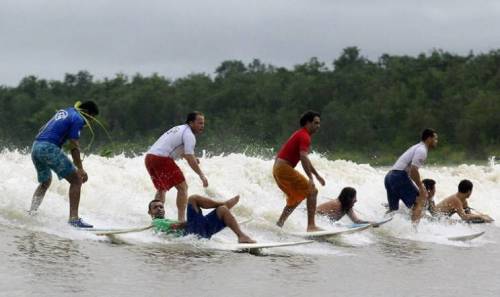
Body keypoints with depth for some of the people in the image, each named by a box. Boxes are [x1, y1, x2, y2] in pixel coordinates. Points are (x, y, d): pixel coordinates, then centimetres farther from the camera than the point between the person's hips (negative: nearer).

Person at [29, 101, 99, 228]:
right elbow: (74, 145, -10)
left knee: (45, 182, 29)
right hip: (49, 148, -9)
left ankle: (31, 213, 22)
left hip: (35, 147, 9)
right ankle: (74, 218, -13)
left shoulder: (64, 111, 23)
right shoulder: (78, 119, -3)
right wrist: (80, 169, -9)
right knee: (76, 180, -5)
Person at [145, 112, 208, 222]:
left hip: (149, 156, 9)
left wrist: (191, 158, 23)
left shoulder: (180, 129, 25)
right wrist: (202, 175, -8)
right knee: (182, 187, -2)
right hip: (161, 159, -9)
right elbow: (190, 160, -14)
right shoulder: (189, 135, -6)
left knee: (161, 188, 25)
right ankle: (181, 219, -6)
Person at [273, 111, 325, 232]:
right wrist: (310, 178, -31)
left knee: (297, 196, 25)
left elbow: (304, 158, 29)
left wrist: (317, 175, 30)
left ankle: (280, 222, 25)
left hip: (277, 168, 10)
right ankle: (311, 226, -16)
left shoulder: (299, 134, 21)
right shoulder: (304, 136, -12)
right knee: (312, 191, -9)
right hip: (284, 168, -10)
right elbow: (303, 157, -26)